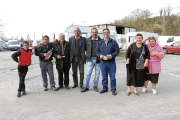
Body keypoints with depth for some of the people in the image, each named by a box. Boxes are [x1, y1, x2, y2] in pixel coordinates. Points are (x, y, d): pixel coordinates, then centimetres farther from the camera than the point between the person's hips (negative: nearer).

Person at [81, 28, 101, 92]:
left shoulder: (101, 40, 1)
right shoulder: (88, 40, 6)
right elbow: (86, 48, 10)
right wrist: (87, 56, 2)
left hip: (98, 59, 0)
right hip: (90, 59, 1)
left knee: (97, 73, 7)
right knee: (88, 73, 1)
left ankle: (95, 86, 19)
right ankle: (86, 86, 10)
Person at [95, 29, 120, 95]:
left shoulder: (113, 42, 3)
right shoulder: (100, 43, 10)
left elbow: (117, 50, 0)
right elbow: (97, 51, 9)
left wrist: (112, 55, -17)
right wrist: (100, 55, -12)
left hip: (111, 62, -2)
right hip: (103, 62, 2)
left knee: (112, 76, 2)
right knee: (104, 76, 10)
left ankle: (113, 89, 14)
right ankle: (105, 88, 23)